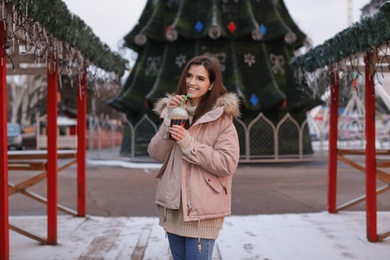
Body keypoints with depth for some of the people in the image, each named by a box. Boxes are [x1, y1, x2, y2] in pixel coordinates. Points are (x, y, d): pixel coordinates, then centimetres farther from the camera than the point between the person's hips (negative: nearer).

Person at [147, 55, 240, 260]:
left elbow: (227, 164, -14)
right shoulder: (175, 110, 9)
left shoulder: (222, 117, -6)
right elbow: (156, 154, 2)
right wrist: (170, 120, -10)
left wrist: (188, 143, -19)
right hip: (173, 205, 5)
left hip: (202, 209, -5)